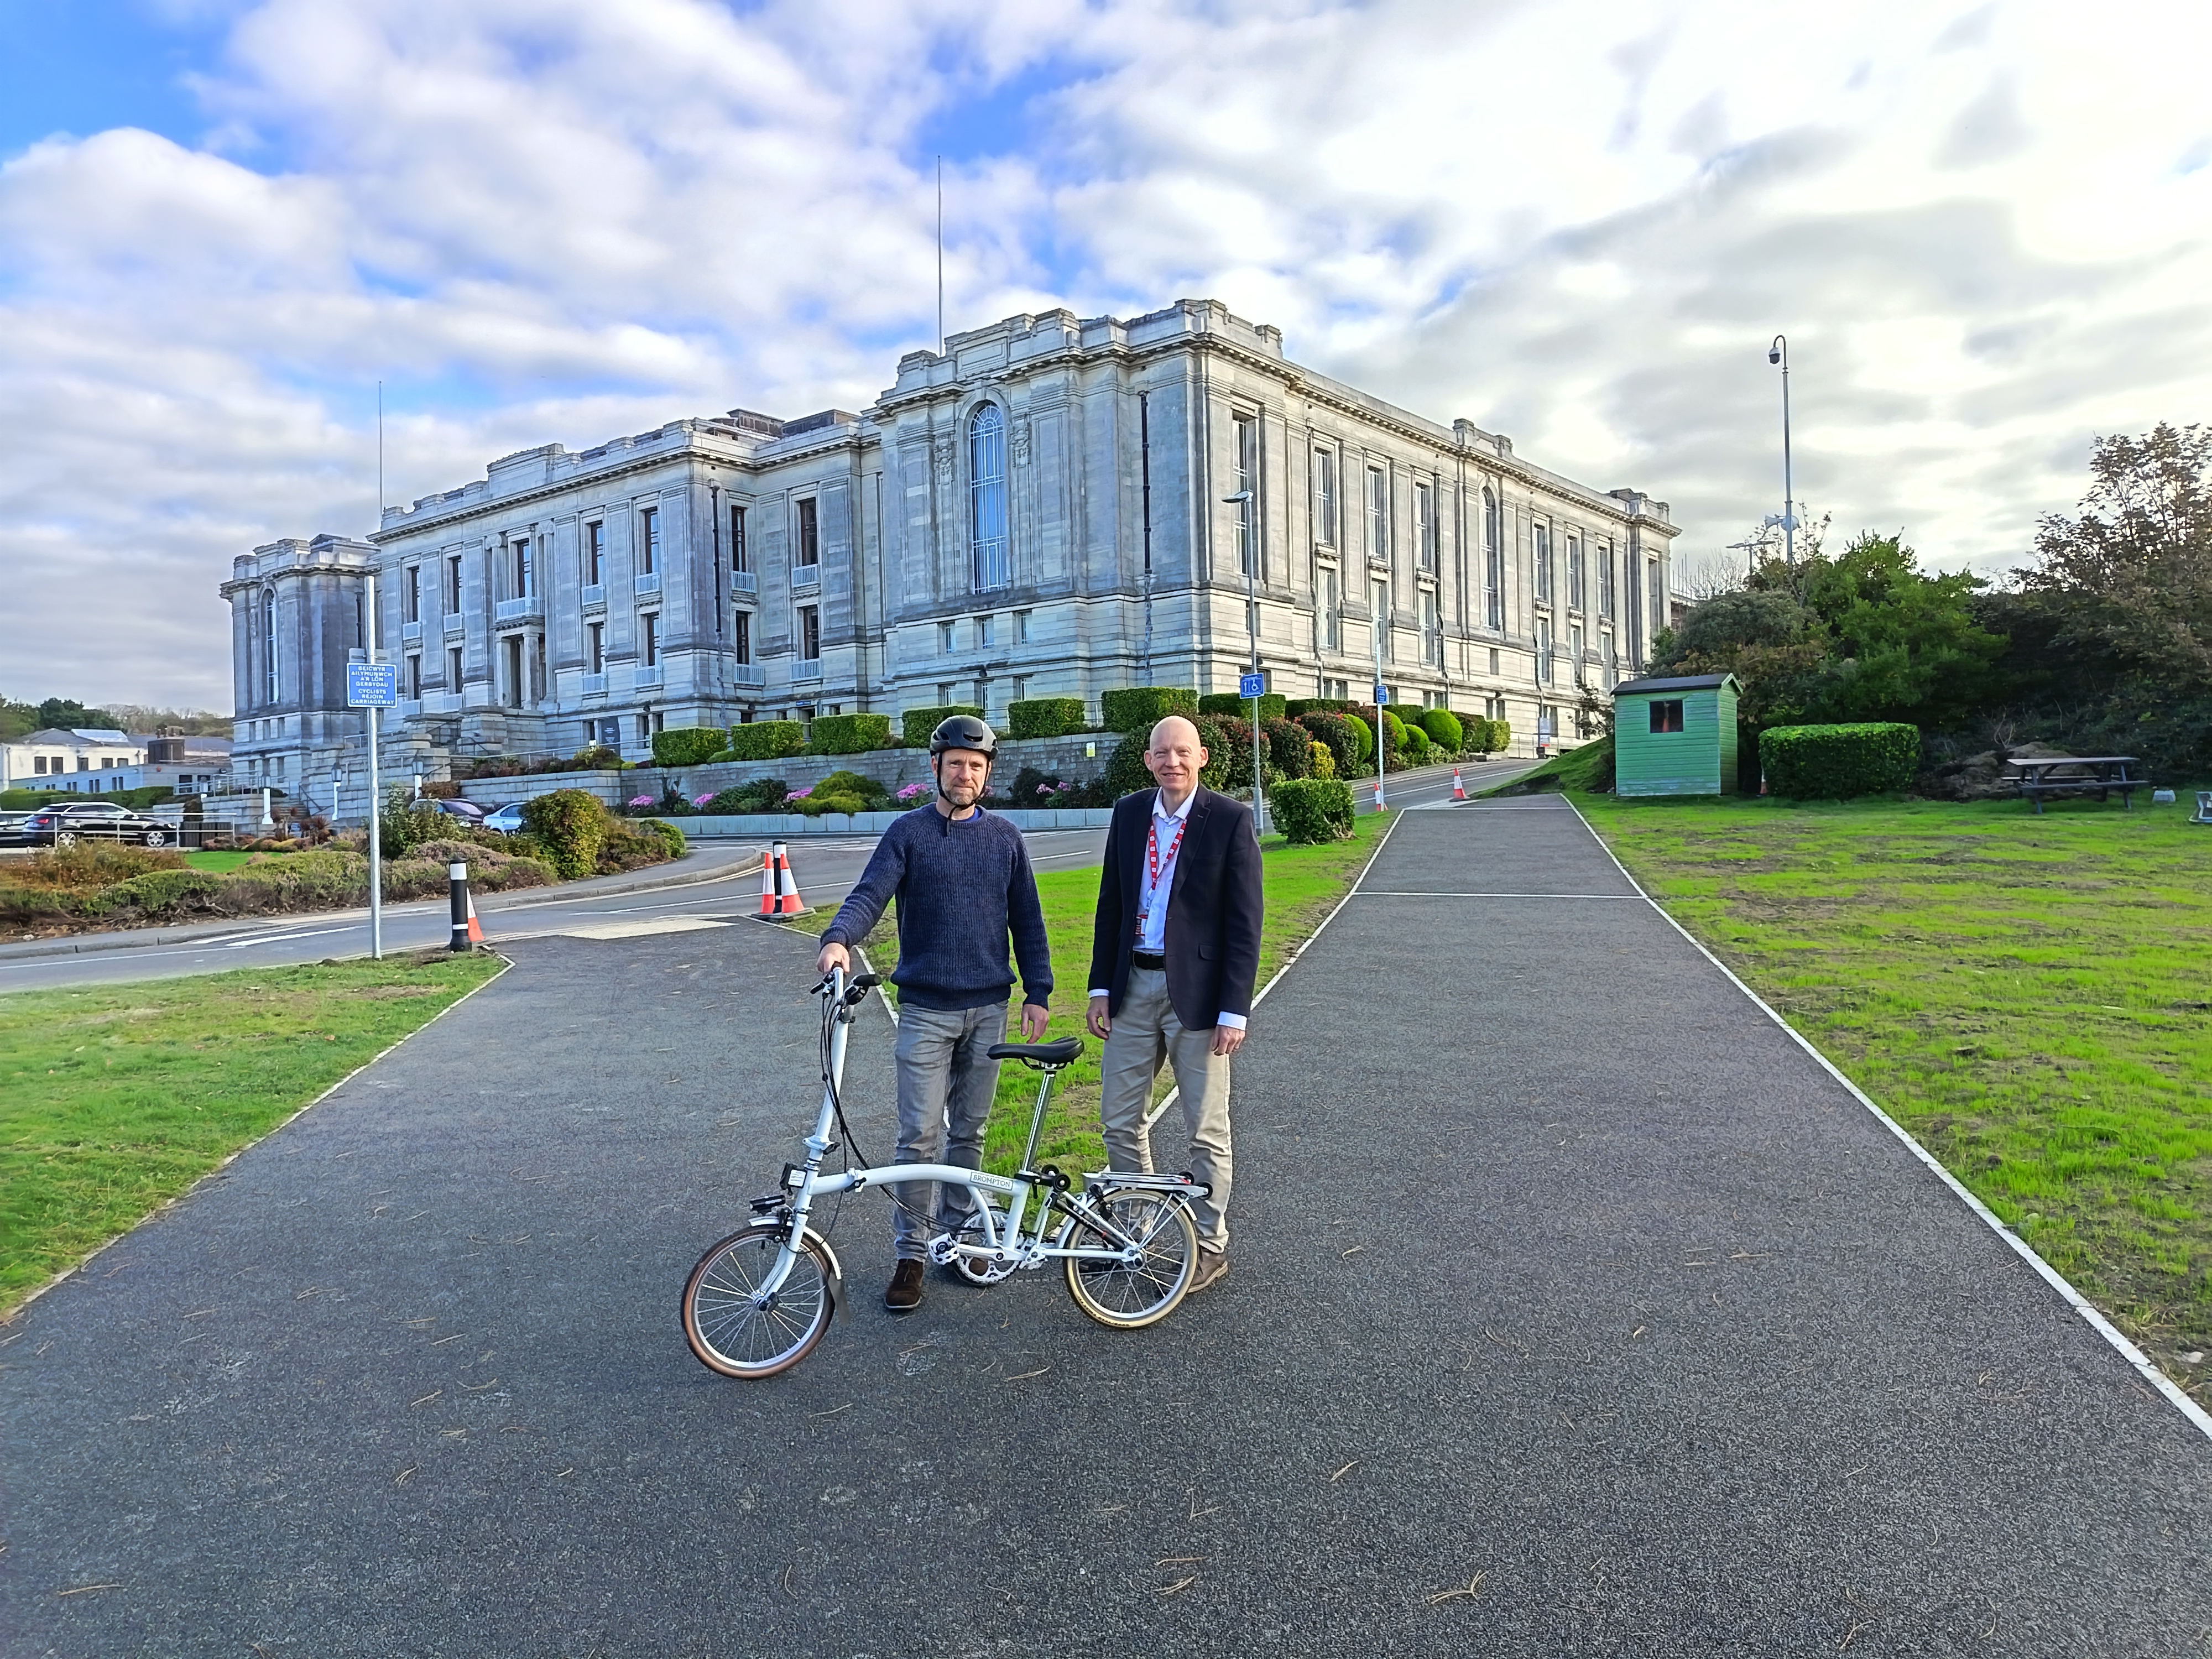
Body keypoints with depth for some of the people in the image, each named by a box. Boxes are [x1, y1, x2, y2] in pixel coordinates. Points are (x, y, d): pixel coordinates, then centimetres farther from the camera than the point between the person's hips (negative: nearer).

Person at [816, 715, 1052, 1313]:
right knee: (919, 1135, -3)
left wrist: (1038, 994, 4)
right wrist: (839, 938, -33)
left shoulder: (1005, 839, 7)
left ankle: (955, 1231, 26)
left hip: (988, 1009, 3)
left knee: (969, 1131, 12)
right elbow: (870, 893, -14)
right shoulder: (908, 832, 0)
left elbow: (1027, 921, 9)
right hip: (926, 1009, -2)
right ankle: (911, 1254, 8)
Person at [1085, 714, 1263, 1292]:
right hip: (1133, 988, 5)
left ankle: (1210, 1245, 23)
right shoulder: (1128, 813, 5)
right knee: (1120, 1120, 12)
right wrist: (1101, 988, 6)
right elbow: (1110, 905, 10)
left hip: (1196, 991, -4)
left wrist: (1234, 1011, -13)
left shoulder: (1230, 819, -9)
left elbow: (1244, 923, -9)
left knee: (1206, 1130, 7)